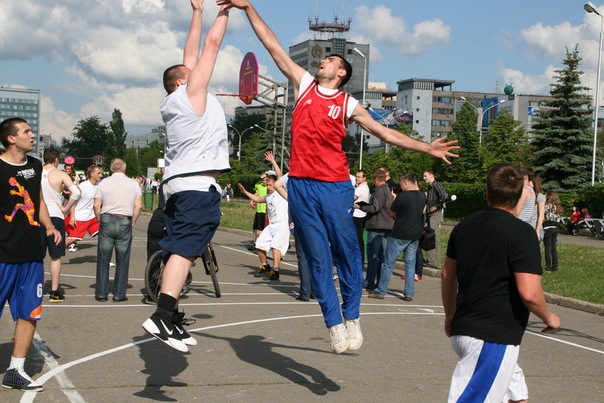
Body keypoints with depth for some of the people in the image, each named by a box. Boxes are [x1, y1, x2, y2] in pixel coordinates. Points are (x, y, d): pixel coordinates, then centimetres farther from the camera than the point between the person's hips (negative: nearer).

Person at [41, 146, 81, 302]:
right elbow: (76, 192, -19)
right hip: (55, 216, -3)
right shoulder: (60, 175, -6)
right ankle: (54, 292, 5)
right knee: (55, 257, 5)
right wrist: (66, 208, -8)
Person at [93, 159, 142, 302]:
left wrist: (100, 221, 10)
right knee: (122, 261, 5)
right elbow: (138, 206, -1)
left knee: (103, 259, 6)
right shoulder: (133, 184, 5)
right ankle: (119, 294, 7)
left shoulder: (104, 183, 3)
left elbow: (96, 206, -2)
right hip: (125, 222, 0)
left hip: (107, 220, 0)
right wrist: (132, 223, 8)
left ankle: (101, 293, 8)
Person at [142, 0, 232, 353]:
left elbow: (192, 54, 29)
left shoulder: (174, 101, 22)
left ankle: (172, 317, 8)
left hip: (180, 183, 10)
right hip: (198, 184, -10)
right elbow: (212, 43, 0)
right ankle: (163, 316, -32)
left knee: (181, 250, 8)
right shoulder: (192, 91, 1)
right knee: (186, 248, -20)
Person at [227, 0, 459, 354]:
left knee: (347, 253, 2)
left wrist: (426, 148, -2)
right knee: (318, 259, 4)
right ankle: (334, 324, 9)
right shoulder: (303, 83, 10)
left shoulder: (348, 105, 5)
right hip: (301, 187, 1)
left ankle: (352, 317, 16)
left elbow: (384, 132, 5)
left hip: (335, 188, -1)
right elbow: (274, 47, 9)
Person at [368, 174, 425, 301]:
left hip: (399, 235, -6)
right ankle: (409, 293, 9)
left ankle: (380, 292, 7)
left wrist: (394, 199, 8)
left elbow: (391, 213, -6)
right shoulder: (422, 196, 2)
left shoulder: (402, 196, -17)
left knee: (388, 263, 3)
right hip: (415, 235, 6)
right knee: (410, 264, 11)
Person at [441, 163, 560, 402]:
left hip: (463, 329, 8)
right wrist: (549, 318, -1)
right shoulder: (522, 233, -14)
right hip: (495, 338, -8)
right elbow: (529, 293, -21)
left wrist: (450, 315, 31)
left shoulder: (464, 226, 7)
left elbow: (448, 276, 17)